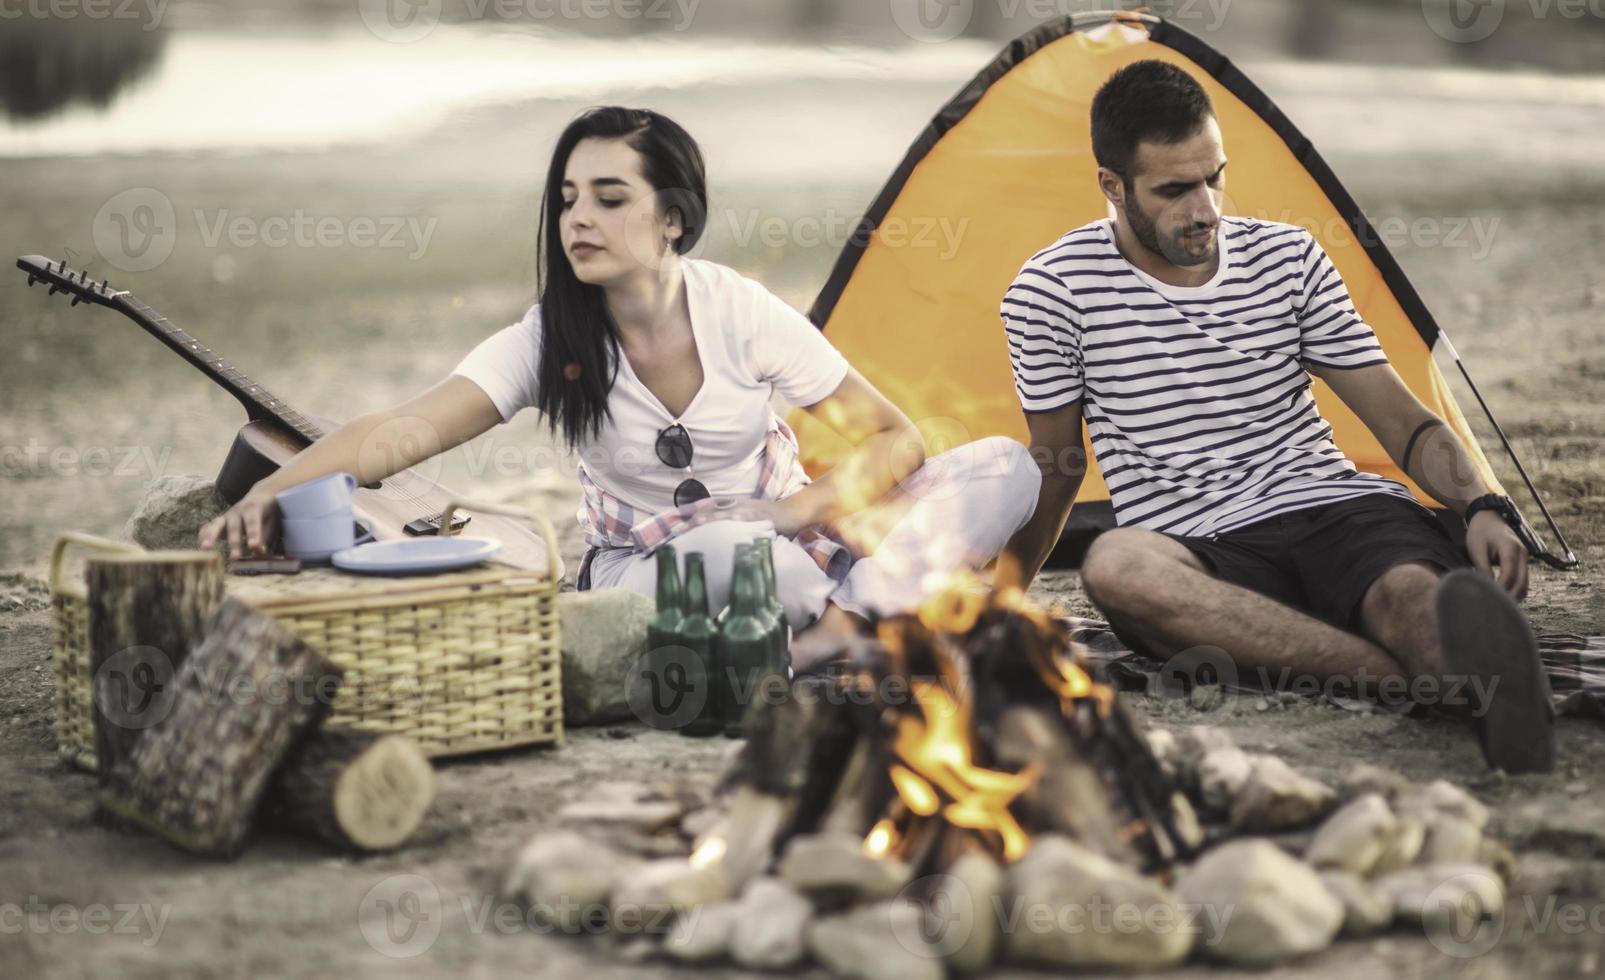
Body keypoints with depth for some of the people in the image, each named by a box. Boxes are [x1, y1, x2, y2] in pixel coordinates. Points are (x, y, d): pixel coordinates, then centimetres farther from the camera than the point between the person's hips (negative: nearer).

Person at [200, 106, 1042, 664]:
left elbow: (896, 441, -7)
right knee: (727, 551, -43)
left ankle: (838, 626, -31)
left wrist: (801, 508, -23)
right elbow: (407, 429, -28)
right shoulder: (548, 341, -14)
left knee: (1004, 469, -21)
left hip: (781, 542, 2)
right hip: (642, 572, -2)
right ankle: (850, 617, -17)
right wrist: (273, 491, -45)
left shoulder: (743, 313, -14)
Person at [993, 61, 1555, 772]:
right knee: (1116, 566, -40)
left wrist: (1479, 506, -9)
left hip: (1332, 505, 2)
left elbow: (1401, 420, 10)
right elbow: (1056, 464, 15)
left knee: (1413, 590, -35)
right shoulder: (1054, 291, 1)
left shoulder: (1289, 258, 8)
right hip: (1199, 554, -2)